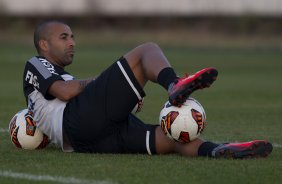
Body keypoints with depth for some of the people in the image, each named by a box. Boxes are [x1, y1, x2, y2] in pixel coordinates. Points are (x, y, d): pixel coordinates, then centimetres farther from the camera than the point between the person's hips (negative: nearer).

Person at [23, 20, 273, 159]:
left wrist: (126, 101, 18)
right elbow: (65, 91, -3)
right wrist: (95, 81, 13)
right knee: (147, 51, -13)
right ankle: (174, 86, -47)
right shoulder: (35, 65, 19)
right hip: (84, 118, -8)